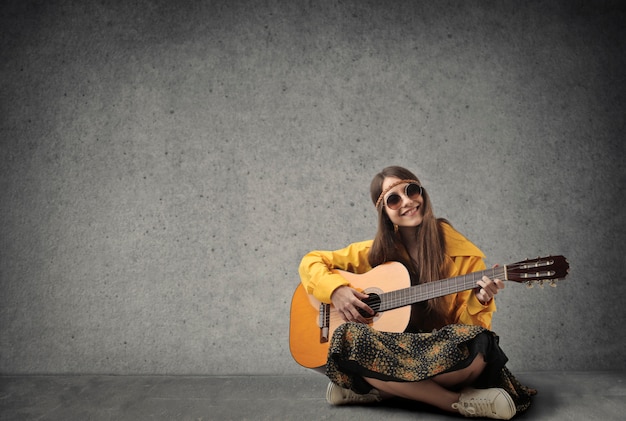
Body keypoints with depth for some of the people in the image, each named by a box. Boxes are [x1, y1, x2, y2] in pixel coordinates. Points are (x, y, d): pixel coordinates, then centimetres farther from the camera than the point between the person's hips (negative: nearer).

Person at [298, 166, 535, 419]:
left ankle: (376, 390, -17)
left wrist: (478, 301, -24)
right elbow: (311, 261, 7)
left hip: (441, 356, -1)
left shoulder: (463, 255, -3)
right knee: (349, 337, -32)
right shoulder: (375, 253, 2)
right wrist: (336, 289, -12)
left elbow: (469, 325, -2)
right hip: (388, 353, 2)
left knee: (476, 347, -35)